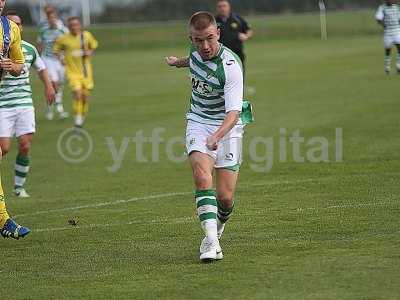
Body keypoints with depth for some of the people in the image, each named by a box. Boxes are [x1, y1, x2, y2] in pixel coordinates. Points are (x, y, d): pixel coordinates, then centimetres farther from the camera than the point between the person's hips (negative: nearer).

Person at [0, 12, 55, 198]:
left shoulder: (29, 49, 8)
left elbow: (41, 67, 26)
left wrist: (48, 86, 18)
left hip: (25, 104, 4)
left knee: (25, 147, -1)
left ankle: (19, 186, 13)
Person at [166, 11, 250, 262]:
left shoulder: (231, 67, -26)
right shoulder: (196, 50, -7)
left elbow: (233, 111, -31)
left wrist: (218, 136, -50)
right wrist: (180, 62, 41)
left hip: (227, 126, -4)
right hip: (199, 122, 4)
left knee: (225, 197, -5)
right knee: (202, 176, -23)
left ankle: (220, 223, 30)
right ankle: (211, 241, -27)